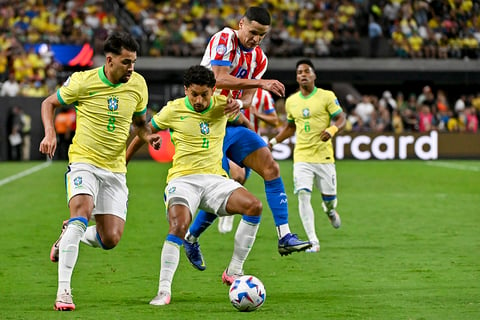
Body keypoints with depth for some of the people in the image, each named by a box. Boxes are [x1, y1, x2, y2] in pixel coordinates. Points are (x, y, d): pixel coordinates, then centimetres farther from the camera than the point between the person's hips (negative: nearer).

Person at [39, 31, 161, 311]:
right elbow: (49, 103, 5)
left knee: (110, 240, -4)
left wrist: (148, 136, -5)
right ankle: (64, 292, -28)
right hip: (84, 162, -4)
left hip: (115, 169, 4)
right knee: (81, 213, -30)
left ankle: (69, 236, 32)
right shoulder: (83, 81, -10)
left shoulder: (138, 84, 0)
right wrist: (50, 133, -11)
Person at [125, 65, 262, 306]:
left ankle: (234, 272, -8)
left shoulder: (221, 105, 3)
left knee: (254, 206, -21)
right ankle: (164, 290, -22)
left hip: (215, 178, 3)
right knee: (178, 227, -30)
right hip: (183, 179, -3)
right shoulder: (173, 110, -1)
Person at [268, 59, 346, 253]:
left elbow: (341, 119, -2)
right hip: (301, 156, 2)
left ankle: (330, 209, 44)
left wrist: (332, 130, -22)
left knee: (329, 196, 3)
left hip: (324, 155, -2)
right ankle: (313, 242, -12)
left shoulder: (327, 96, -2)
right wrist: (273, 142, 18)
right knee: (303, 195, -14)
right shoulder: (291, 102, 10)